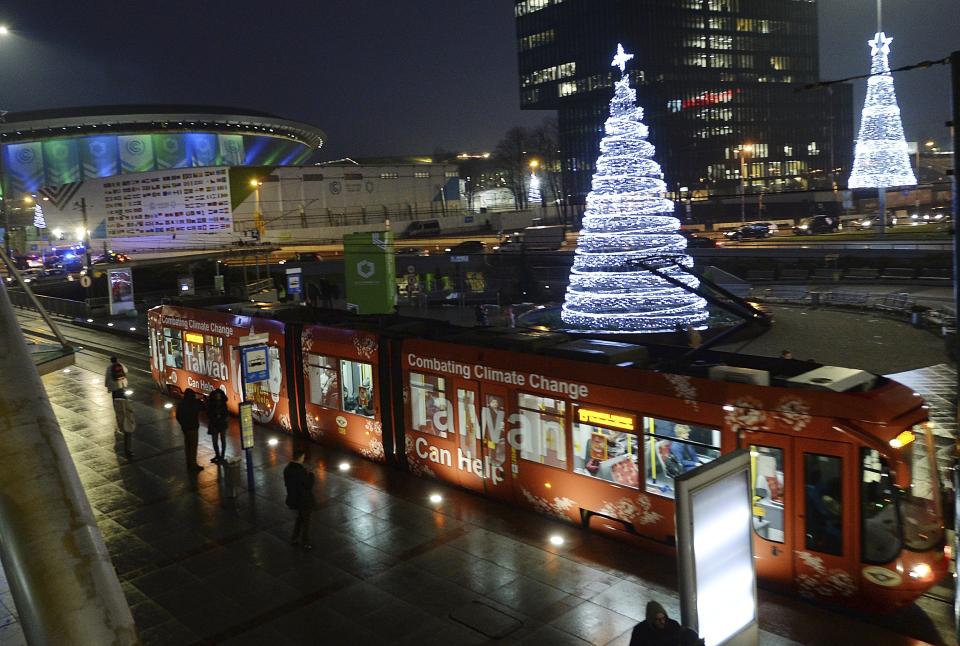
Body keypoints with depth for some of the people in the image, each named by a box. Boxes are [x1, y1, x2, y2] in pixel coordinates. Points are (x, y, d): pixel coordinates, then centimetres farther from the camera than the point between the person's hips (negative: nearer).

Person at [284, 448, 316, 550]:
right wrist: (310, 475, -9)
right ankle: (305, 543, 25)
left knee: (299, 518, 27)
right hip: (304, 501, -7)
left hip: (293, 499, 7)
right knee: (306, 521, 12)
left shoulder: (287, 469, -6)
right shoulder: (301, 471, -30)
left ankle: (294, 539, 35)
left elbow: (286, 484, 5)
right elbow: (309, 485, -23)